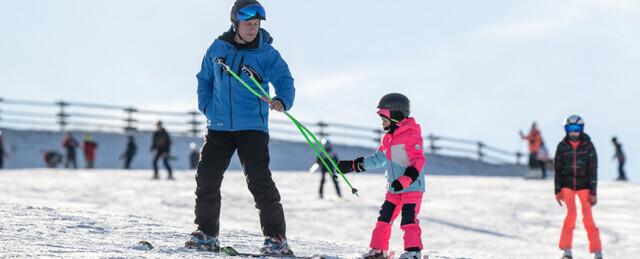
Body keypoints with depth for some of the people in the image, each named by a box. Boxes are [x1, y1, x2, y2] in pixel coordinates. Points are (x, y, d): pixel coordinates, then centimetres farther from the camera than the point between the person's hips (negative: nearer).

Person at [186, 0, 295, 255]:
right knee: (206, 177, 3)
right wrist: (206, 105, 5)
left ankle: (276, 237, -7)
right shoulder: (218, 48, 5)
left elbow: (284, 80, -11)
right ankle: (206, 233, 18)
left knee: (259, 181, -13)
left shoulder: (266, 54, -5)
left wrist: (282, 100, -33)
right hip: (219, 126, 4)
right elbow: (205, 78, 19)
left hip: (253, 126, -4)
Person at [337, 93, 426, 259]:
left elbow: (418, 161, -22)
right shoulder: (388, 138, 14)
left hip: (412, 187, -9)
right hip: (394, 189, 9)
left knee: (409, 219, -15)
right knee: (384, 217, 10)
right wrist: (353, 165, 22)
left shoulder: (411, 135, -15)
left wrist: (404, 180, -32)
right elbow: (378, 159, 24)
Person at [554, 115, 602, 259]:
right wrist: (558, 191, 4)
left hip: (583, 184, -1)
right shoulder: (562, 146, -1)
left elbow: (593, 170, -6)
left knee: (588, 217, -4)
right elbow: (558, 170, 6)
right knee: (571, 213, -16)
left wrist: (593, 192, -10)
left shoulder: (588, 146, -6)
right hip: (567, 184, 1)